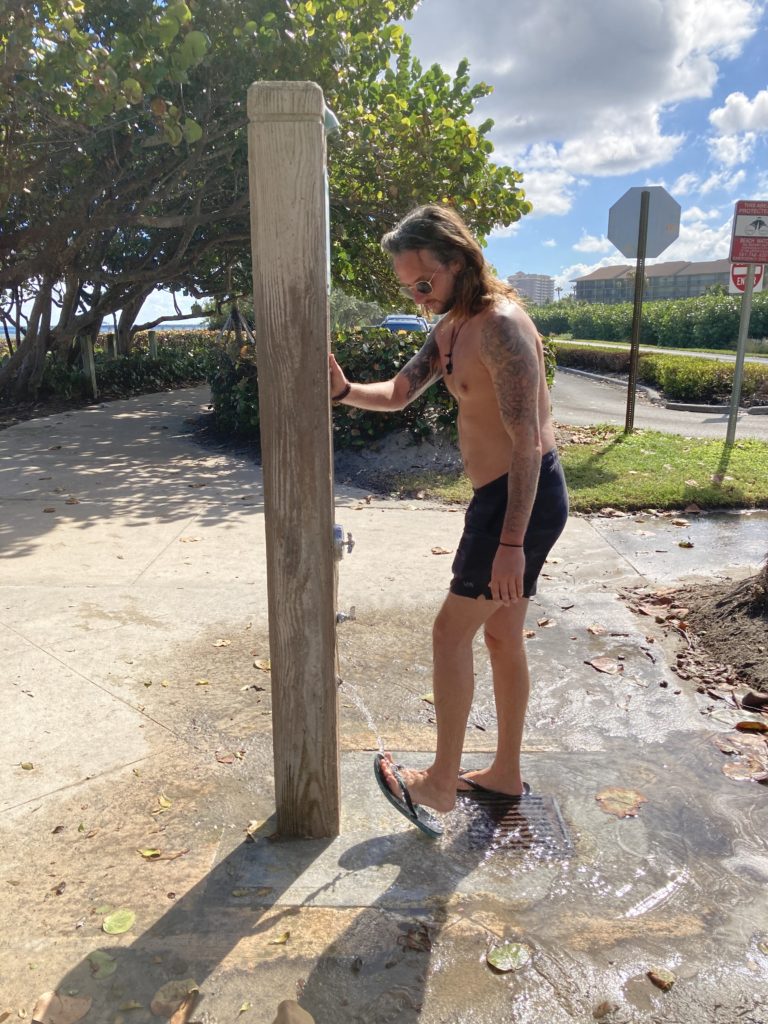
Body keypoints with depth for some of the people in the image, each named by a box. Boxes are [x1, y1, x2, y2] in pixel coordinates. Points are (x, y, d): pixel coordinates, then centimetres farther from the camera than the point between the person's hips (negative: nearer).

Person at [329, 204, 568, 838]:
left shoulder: (500, 324, -19)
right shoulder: (451, 327, 12)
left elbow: (528, 441, -23)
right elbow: (399, 394, 17)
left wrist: (511, 542, -25)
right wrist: (344, 390, -4)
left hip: (524, 497, -10)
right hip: (501, 496, 10)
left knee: (452, 631, -2)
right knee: (502, 636, 16)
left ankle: (441, 783, 14)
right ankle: (506, 773, 31)